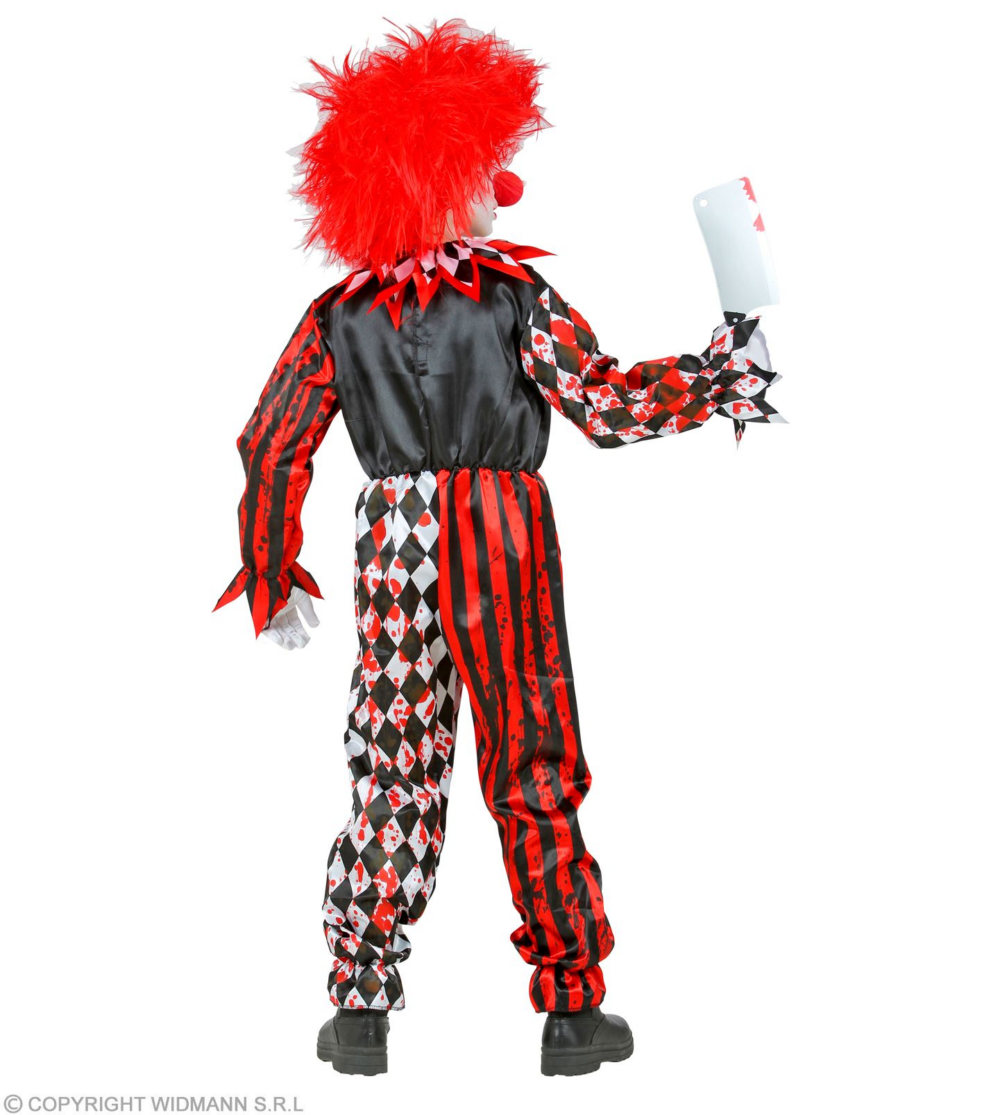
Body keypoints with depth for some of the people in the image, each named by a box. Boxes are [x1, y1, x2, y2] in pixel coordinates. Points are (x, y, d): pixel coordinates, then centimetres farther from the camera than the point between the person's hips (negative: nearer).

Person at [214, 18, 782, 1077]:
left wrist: (273, 582, 14)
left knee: (392, 771, 11)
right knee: (535, 773, 7)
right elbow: (608, 405, -11)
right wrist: (726, 374, 0)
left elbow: (271, 450, 6)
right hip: (507, 550, -2)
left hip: (392, 549, 3)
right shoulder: (517, 295, -6)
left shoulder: (338, 317, 4)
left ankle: (361, 1010, 13)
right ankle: (572, 1011, 14)